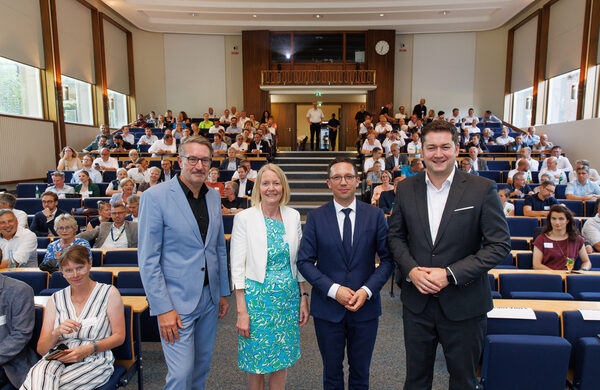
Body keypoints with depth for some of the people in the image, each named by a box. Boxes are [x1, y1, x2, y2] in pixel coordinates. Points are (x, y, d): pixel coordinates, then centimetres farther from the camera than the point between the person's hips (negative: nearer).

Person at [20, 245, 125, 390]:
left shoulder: (109, 293, 3)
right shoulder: (56, 300, 12)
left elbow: (119, 336, 1)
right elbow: (41, 349, 8)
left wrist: (89, 349, -14)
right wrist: (56, 333, -13)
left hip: (94, 361, -2)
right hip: (57, 359, 3)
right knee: (36, 375, -32)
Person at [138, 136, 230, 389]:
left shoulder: (214, 197, 6)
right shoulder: (155, 196, -12)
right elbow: (148, 259, -12)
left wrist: (223, 293, 13)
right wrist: (163, 308, -14)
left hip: (209, 299, 6)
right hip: (176, 302, -5)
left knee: (202, 366, 18)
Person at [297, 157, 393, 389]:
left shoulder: (375, 215, -1)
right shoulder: (315, 218, -4)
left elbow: (388, 259, -1)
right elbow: (305, 261, -5)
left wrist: (367, 290, -14)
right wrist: (334, 289, -16)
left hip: (365, 306, 1)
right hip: (327, 308, 0)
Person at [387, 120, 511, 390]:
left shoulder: (482, 189, -10)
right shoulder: (406, 188, -1)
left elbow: (500, 244, -11)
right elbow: (395, 236, 6)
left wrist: (450, 274, -19)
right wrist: (411, 269, -12)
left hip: (464, 304, -2)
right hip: (417, 301, 2)